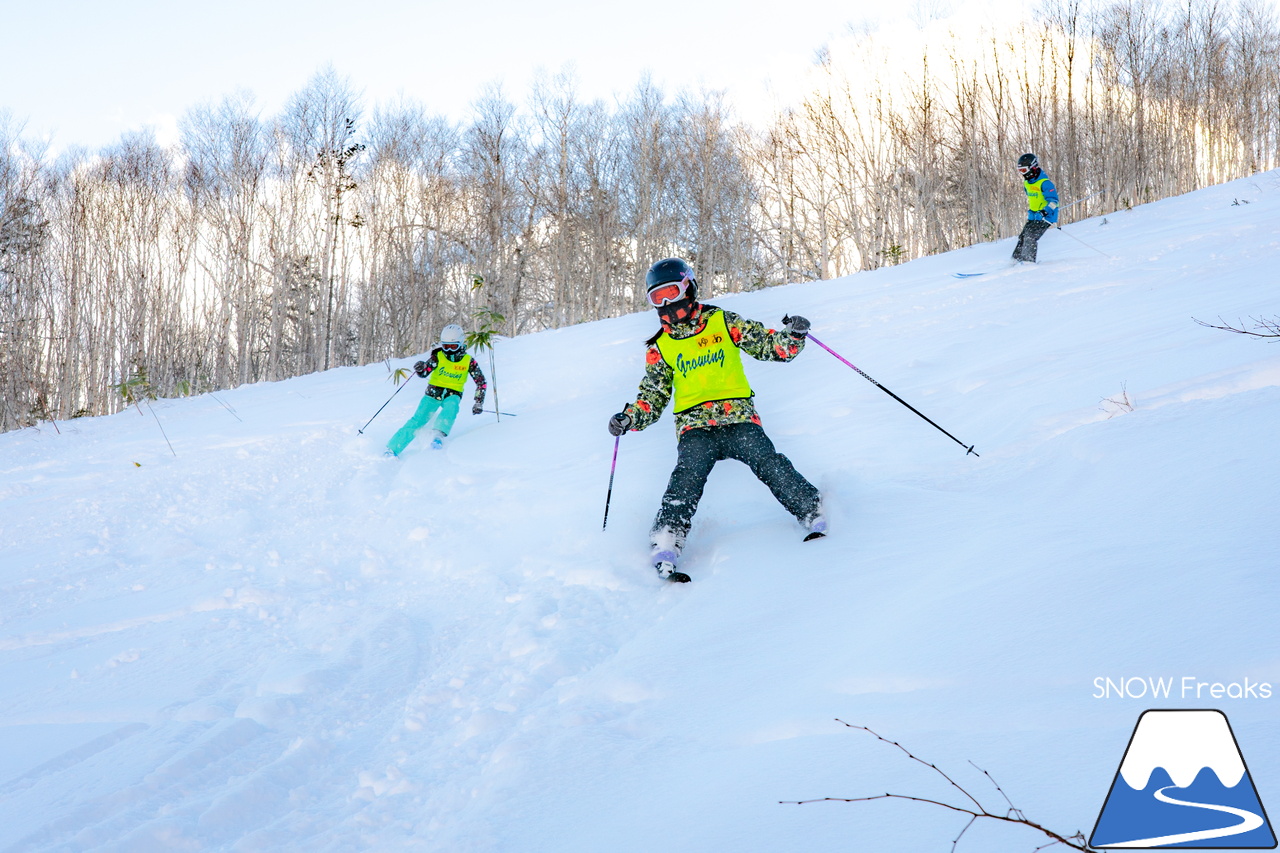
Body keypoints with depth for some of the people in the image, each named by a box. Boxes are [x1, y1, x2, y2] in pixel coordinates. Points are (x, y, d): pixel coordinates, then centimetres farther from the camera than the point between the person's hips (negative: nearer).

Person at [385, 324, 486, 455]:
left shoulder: (468, 361, -4)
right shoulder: (438, 357, -4)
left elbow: (481, 382, 3)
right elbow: (424, 373, -12)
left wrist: (479, 403, -5)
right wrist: (420, 368, -35)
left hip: (453, 395, 0)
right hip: (434, 392, 0)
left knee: (451, 406, -36)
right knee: (418, 419, -16)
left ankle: (438, 435, -45)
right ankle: (392, 449, -13)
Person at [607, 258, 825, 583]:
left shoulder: (723, 323, 11)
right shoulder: (660, 348, 16)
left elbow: (772, 347, 12)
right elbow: (652, 400, 18)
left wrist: (794, 336, -9)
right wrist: (629, 418, -2)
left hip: (738, 418, 0)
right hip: (694, 427, 0)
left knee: (767, 461, -25)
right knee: (687, 477, -25)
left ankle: (814, 514, -17)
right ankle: (665, 547, -34)